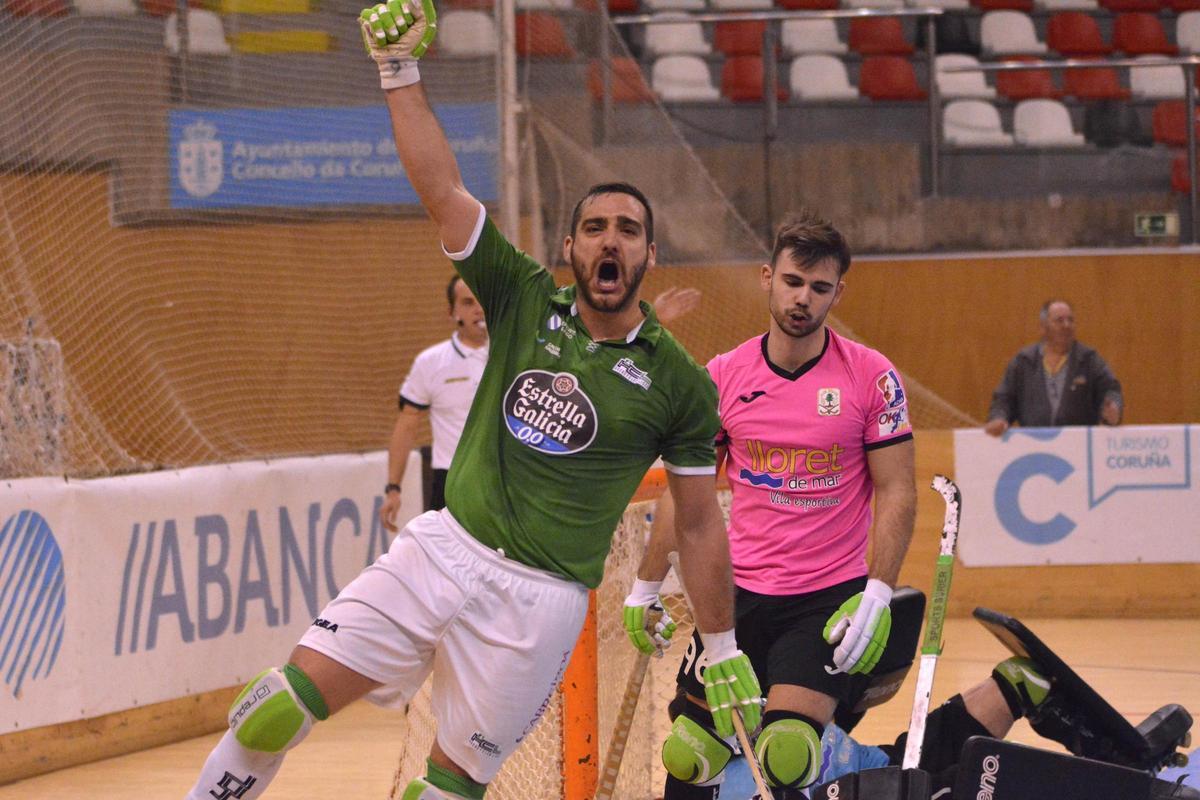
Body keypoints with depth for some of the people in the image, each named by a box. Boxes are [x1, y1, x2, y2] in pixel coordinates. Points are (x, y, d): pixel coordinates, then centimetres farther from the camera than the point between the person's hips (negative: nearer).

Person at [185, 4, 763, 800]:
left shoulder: (678, 383, 1)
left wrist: (724, 655, 7)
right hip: (441, 550, 2)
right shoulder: (527, 302, 5)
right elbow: (441, 187, -1)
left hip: (538, 600, -2)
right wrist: (402, 67, -8)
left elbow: (700, 523, 7)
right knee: (285, 703, -11)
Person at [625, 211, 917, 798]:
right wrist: (645, 589, 12)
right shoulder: (724, 376, 3)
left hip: (831, 597, -3)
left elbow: (897, 493, -4)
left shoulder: (872, 377, -4)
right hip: (737, 594, 3)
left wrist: (877, 594, -16)